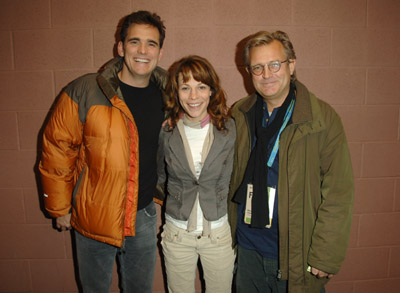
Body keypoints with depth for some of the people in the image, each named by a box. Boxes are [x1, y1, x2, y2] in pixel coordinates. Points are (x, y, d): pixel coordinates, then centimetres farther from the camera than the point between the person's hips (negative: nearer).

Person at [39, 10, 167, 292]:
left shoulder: (168, 93, -4)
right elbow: (57, 150, -7)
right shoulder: (84, 92, -15)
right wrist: (59, 208, -1)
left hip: (144, 215, 3)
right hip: (94, 217, -2)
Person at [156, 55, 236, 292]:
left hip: (219, 231, 0)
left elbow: (231, 178, -1)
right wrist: (176, 200, 7)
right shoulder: (165, 130, -8)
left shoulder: (229, 129, -9)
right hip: (177, 232, 1)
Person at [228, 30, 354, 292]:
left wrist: (325, 258, -11)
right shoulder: (239, 115, -1)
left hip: (296, 252, -3)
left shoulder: (323, 118, -12)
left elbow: (338, 195, -12)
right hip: (247, 248, 4)